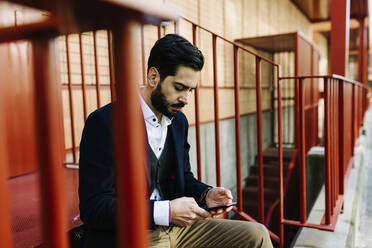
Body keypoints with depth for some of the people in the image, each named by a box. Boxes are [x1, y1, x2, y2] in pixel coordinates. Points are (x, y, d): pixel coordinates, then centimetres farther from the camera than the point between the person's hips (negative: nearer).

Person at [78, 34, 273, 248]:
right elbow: (92, 207, -18)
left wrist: (206, 194, -2)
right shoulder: (105, 122, -15)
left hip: (176, 227, 7)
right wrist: (166, 211, -25)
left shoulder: (179, 120, 8)